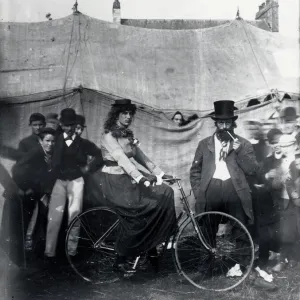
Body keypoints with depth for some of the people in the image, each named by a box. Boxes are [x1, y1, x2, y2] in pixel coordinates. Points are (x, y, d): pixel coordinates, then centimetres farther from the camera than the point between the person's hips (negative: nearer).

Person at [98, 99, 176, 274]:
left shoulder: (128, 135, 13)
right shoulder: (109, 136, -12)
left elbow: (141, 157, 10)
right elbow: (122, 159, -26)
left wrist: (160, 174, 1)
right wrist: (141, 178, -37)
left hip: (128, 178, 8)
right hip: (114, 182, -8)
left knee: (163, 194, -6)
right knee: (135, 216, -19)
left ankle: (151, 244, 2)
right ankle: (121, 261, -2)